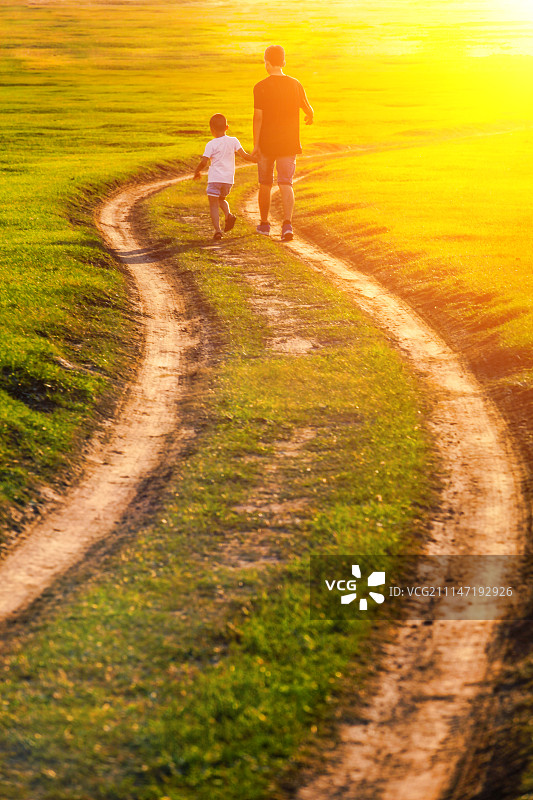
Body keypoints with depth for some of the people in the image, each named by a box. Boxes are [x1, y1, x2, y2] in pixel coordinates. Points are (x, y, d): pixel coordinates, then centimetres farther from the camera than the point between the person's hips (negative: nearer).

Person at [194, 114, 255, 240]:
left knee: (213, 204, 2)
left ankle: (217, 230, -11)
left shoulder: (211, 144, -5)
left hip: (215, 178, -4)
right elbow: (244, 155, -2)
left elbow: (203, 162, -10)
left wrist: (197, 171, 9)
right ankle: (228, 214, -1)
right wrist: (258, 159, 13)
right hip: (229, 179, 4)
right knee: (221, 199, 27)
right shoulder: (233, 141, 4)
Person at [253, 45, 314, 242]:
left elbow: (258, 116, -14)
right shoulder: (295, 85, 1)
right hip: (289, 144, 2)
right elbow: (309, 111, 11)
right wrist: (310, 118, 35)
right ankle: (287, 223, -19)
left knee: (265, 184, 13)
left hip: (266, 144, -2)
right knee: (286, 184, 0)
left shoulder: (261, 87, -10)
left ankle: (264, 224, 25)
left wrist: (255, 144, -10)